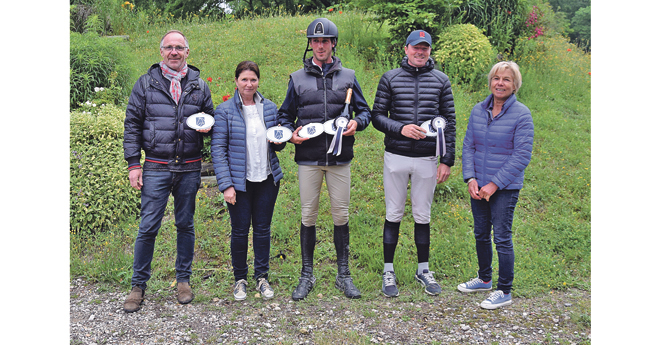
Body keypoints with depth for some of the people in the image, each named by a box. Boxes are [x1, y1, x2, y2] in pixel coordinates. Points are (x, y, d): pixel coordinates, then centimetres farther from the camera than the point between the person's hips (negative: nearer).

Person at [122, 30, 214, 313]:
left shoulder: (199, 86, 9)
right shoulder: (145, 83, 4)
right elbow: (132, 125, 4)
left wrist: (206, 127, -6)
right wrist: (133, 164, -3)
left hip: (189, 168, 2)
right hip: (156, 167, -2)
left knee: (186, 225, 10)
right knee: (148, 227, -1)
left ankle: (183, 280, 24)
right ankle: (138, 285, 14)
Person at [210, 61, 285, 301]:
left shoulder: (270, 107, 7)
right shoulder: (225, 110, -4)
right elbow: (218, 149, -6)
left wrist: (279, 140, -7)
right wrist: (226, 184, -13)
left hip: (267, 179, 3)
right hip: (239, 180, -3)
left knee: (263, 228, 10)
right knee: (240, 230, 5)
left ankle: (262, 277, 25)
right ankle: (240, 279, 23)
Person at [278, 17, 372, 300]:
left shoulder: (348, 77, 9)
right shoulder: (297, 78, 9)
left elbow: (365, 111, 13)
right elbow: (285, 115, 15)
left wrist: (357, 123, -9)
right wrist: (291, 133, -6)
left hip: (339, 159, 0)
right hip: (308, 159, 0)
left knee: (341, 215, 5)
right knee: (308, 216, 4)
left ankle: (343, 274, 18)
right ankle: (307, 275, 18)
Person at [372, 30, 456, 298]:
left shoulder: (441, 80, 6)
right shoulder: (390, 78, 3)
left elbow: (450, 122, 7)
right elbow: (377, 117, 2)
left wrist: (447, 160, 1)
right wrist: (400, 128, -17)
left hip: (427, 158, 1)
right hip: (396, 157, -1)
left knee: (423, 216, 10)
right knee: (393, 215, 5)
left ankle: (423, 270, 25)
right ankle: (388, 271, 18)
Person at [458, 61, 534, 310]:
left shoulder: (521, 114, -10)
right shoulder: (478, 110, 5)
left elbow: (522, 156, -13)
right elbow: (468, 146, 7)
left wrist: (495, 184, -16)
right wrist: (470, 178, -6)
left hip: (505, 188, -5)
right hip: (478, 186, 6)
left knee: (502, 238, 0)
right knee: (481, 234, 17)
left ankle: (504, 291, 16)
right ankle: (484, 279, 37)